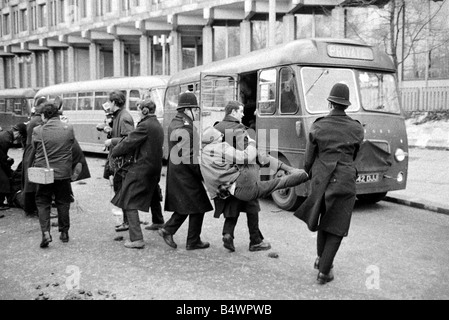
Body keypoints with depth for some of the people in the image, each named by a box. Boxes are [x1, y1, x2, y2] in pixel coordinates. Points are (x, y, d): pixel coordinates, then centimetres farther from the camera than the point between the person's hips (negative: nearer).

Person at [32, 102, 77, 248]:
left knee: (42, 203, 11)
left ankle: (46, 233, -2)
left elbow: (35, 148, 3)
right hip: (63, 172, 2)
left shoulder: (38, 131, -10)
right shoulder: (69, 128, -6)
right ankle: (64, 232, 23)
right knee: (63, 203, 15)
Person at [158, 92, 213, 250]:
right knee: (198, 206, 2)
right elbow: (190, 156, -22)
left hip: (176, 172, 10)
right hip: (186, 173, -10)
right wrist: (203, 175, -14)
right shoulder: (186, 128, -19)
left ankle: (167, 230, 16)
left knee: (184, 205, 19)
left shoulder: (174, 123, 12)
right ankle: (193, 242, 11)